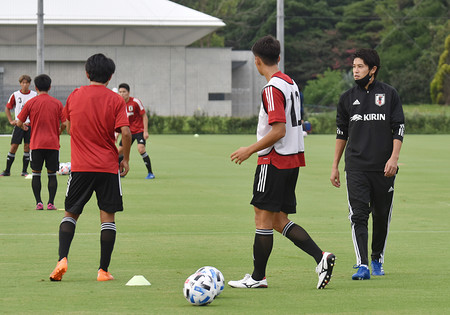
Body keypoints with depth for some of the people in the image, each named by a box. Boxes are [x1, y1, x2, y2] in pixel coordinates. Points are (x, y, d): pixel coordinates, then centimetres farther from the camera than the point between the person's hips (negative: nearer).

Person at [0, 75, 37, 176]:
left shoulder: (34, 95, 1)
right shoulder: (15, 95, 1)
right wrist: (11, 121, 0)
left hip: (30, 124, 0)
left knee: (27, 147, -1)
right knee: (14, 146, -5)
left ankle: (24, 171, 5)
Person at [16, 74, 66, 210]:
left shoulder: (30, 103, -1)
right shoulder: (57, 103, 1)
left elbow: (19, 123, 2)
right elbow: (64, 124, -1)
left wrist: (24, 127, 24)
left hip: (36, 144, -1)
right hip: (53, 143, 1)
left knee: (36, 174, 6)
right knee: (52, 175, 6)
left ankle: (38, 202, -1)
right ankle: (51, 203, 0)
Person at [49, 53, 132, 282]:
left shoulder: (74, 96, 3)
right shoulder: (115, 100, -4)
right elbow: (126, 133, -13)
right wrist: (125, 159, 1)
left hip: (80, 167, 2)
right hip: (108, 167, -2)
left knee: (70, 213, 12)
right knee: (108, 216, 5)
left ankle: (62, 259, -7)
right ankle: (103, 270, 2)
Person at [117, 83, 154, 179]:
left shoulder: (135, 102, -14)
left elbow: (144, 116, -10)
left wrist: (146, 131, -16)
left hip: (139, 130, -6)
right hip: (128, 131, 6)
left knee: (141, 149, -25)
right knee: (119, 151, 5)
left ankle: (150, 173, -18)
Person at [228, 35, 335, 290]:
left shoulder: (272, 89, -15)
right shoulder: (291, 83, 13)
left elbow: (278, 131, -21)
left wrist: (250, 150, -13)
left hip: (275, 161, -9)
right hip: (293, 160, 9)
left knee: (263, 218, -2)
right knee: (279, 220, 11)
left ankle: (258, 277, 3)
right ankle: (321, 257, -2)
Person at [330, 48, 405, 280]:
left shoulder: (389, 94, 3)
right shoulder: (348, 98, 9)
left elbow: (399, 128, 2)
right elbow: (341, 132, 16)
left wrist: (394, 158, -10)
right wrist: (335, 166, 14)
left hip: (384, 168, 0)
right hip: (356, 168, 1)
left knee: (382, 216, 8)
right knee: (358, 216, -12)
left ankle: (377, 260, 27)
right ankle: (362, 265, -18)